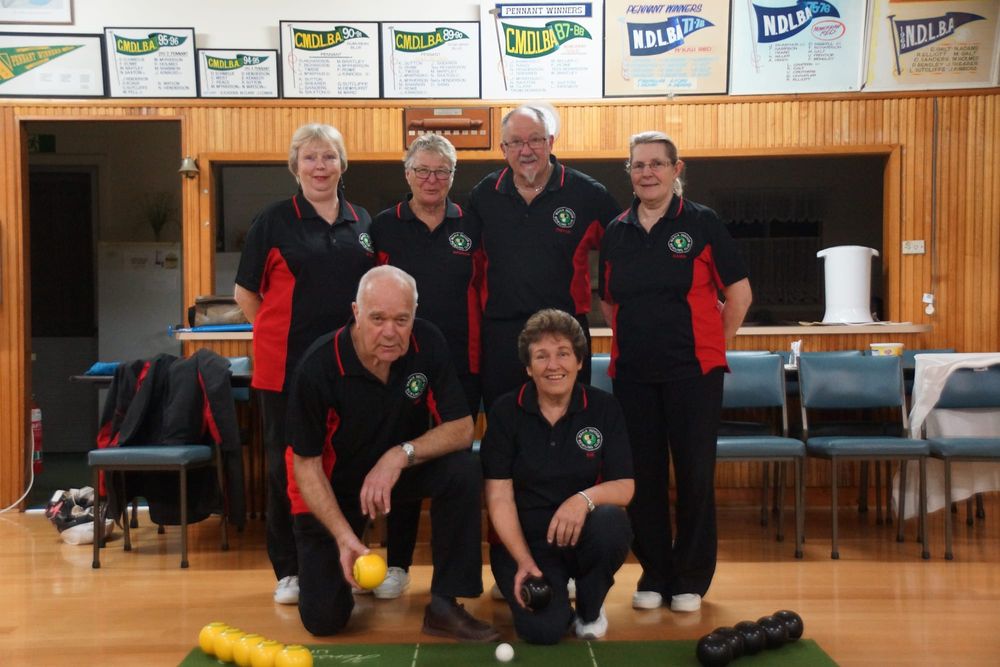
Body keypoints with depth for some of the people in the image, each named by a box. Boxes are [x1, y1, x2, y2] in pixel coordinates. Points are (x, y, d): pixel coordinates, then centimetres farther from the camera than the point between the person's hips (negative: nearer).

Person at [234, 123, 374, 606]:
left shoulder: (361, 221, 10)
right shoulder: (274, 221, 0)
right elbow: (245, 292, 4)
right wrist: (278, 332, -1)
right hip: (286, 365, -3)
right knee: (288, 466, 5)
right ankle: (289, 570, 17)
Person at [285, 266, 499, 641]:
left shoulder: (428, 343, -19)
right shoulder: (319, 366, -26)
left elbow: (461, 428, -16)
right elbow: (306, 463, -18)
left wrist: (402, 454, -32)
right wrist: (344, 536, -28)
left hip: (400, 471, 3)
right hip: (332, 486, -2)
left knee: (463, 469, -28)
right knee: (324, 619, -9)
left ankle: (444, 606, -15)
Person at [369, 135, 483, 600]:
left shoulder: (471, 227, 6)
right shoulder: (385, 226, 4)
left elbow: (482, 291, 10)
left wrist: (480, 346, 4)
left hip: (461, 363, 1)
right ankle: (397, 564, 17)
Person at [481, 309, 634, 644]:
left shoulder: (604, 408, -3)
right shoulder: (506, 411, -5)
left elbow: (624, 488, -6)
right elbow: (499, 495, -7)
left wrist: (586, 498, -29)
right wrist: (524, 562, -17)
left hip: (584, 536, 1)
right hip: (524, 540, -1)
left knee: (610, 522, -34)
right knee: (542, 629, -25)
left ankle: (590, 608, -2)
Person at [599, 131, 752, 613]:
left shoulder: (702, 224, -1)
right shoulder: (616, 232, 9)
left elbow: (739, 292, 1)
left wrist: (713, 346, 4)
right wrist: (637, 338, 12)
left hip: (692, 371, -3)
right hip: (632, 373, 3)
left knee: (695, 473, 2)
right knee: (642, 474, 8)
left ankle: (691, 579, 17)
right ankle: (654, 573, 23)